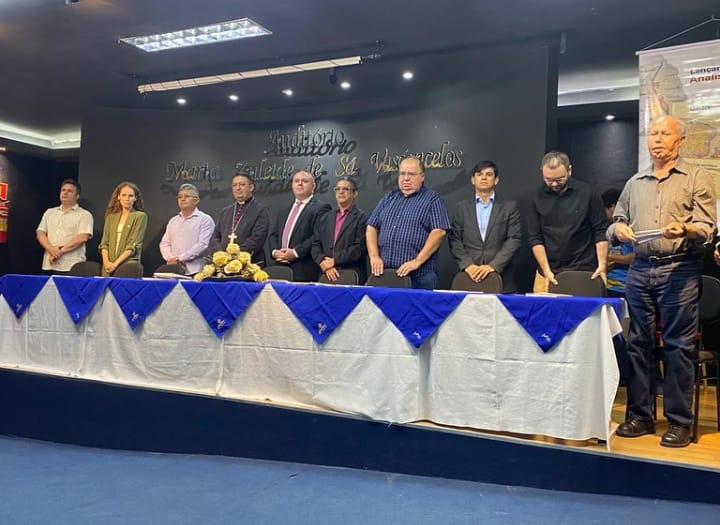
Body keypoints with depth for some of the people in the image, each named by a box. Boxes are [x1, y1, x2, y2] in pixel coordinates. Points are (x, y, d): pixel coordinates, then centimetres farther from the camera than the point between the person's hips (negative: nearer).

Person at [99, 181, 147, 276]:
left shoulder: (140, 216, 2)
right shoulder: (111, 216, 16)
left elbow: (134, 245, -6)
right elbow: (104, 242, 10)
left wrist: (116, 263, -13)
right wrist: (106, 261, -7)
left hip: (128, 263, -4)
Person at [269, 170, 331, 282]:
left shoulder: (321, 208, -1)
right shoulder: (284, 211, 23)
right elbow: (274, 234, 19)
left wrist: (295, 252, -16)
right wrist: (275, 251, -1)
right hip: (280, 269, 6)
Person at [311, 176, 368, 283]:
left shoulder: (362, 218, 1)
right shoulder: (325, 218, 18)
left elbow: (360, 248, -10)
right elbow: (316, 245, 10)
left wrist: (334, 260, -13)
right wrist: (324, 263, -9)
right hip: (326, 276, 4)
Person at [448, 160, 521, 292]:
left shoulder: (510, 207, 7)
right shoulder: (461, 208, 11)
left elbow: (514, 239, -1)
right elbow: (455, 240, 4)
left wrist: (493, 265, -13)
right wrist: (468, 265, -12)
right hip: (469, 278, 1)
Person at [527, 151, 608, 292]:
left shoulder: (587, 193, -2)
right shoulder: (538, 197, 1)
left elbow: (601, 232, 1)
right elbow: (535, 238, 2)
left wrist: (602, 265, -6)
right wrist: (546, 270, -6)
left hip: (584, 273, -1)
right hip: (548, 274, 2)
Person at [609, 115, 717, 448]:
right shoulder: (635, 183, 18)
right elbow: (616, 224, 17)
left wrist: (685, 229, -25)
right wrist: (619, 229, -7)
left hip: (680, 269, -4)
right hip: (640, 269, 4)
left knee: (678, 345, -4)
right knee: (638, 343, 6)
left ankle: (679, 422, 5)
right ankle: (640, 416, 15)